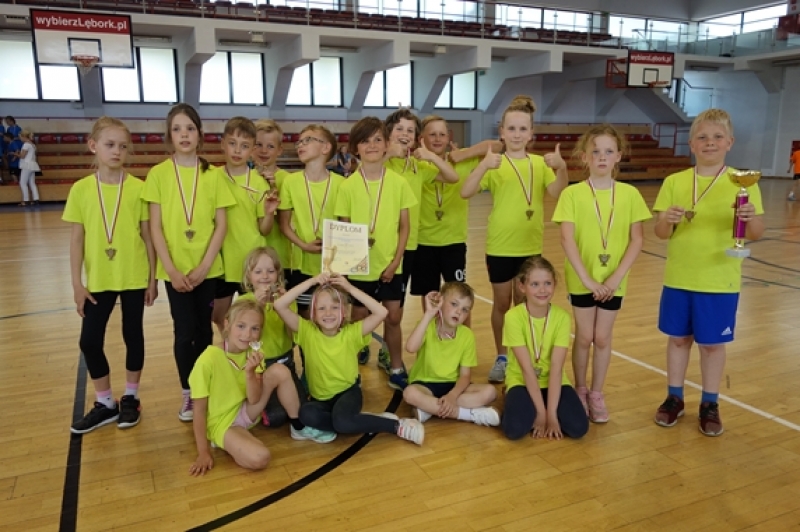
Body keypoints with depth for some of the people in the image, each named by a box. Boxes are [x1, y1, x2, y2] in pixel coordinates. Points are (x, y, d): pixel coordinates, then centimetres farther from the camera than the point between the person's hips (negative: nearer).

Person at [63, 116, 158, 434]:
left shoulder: (138, 188, -5)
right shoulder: (81, 189, -3)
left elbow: (147, 235, -1)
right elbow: (77, 238, 0)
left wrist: (152, 278, -1)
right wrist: (77, 282, -3)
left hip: (134, 277, -1)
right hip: (98, 279, 2)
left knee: (133, 335, 10)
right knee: (90, 340, 5)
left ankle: (130, 398, 28)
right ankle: (105, 403, 24)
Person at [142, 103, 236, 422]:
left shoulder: (212, 175, 0)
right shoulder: (159, 174, -3)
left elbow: (221, 225, -2)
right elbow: (155, 227, -4)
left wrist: (203, 266, -10)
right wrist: (171, 269, -11)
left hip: (207, 268, 1)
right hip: (176, 269, -1)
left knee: (203, 328, 11)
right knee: (184, 331, 1)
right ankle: (187, 392, 19)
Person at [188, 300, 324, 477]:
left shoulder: (252, 353, -7)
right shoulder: (209, 359, -24)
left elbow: (254, 400, -12)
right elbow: (199, 409, -17)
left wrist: (250, 372, -30)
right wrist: (204, 453, -15)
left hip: (246, 412, 6)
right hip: (222, 423, -6)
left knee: (280, 371, -16)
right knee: (259, 458, -33)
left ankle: (298, 427, 1)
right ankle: (223, 442, -3)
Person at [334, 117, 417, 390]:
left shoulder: (398, 182, -3)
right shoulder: (348, 185, -7)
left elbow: (404, 226, 0)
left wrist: (396, 261, -6)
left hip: (391, 265, 2)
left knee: (393, 317, 9)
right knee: (359, 320, 10)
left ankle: (396, 369, 27)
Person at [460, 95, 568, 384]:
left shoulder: (540, 163, 2)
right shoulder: (494, 164, -7)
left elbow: (557, 193, -13)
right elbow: (465, 192, -20)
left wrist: (561, 167, -32)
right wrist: (484, 165, -36)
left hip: (531, 246, 2)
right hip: (500, 246, -2)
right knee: (502, 303, 10)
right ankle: (501, 358, 25)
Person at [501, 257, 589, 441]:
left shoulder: (562, 317, -12)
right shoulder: (513, 316, -20)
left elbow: (556, 368, -18)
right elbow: (527, 368, -21)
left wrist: (551, 413, -24)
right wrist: (540, 411, -22)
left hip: (552, 382, 2)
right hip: (521, 381, -2)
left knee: (578, 427, -20)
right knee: (515, 429, -27)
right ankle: (529, 409, 6)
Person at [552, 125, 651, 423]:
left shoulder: (630, 194, -2)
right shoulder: (572, 194, -7)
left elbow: (637, 240, -2)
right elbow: (567, 240, -12)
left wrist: (617, 276, -12)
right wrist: (587, 278, -18)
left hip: (613, 280, 1)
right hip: (582, 279, -1)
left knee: (603, 338, 10)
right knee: (584, 337, 9)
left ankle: (596, 394, 26)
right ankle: (579, 390, 27)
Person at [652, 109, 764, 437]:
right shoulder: (674, 182, -1)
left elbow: (756, 235, -5)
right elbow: (661, 233, -2)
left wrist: (752, 218, -26)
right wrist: (667, 220, -24)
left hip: (720, 281, -1)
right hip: (678, 277, 2)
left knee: (712, 343, 10)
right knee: (678, 338, 13)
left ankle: (710, 404, 27)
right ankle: (674, 398, 29)